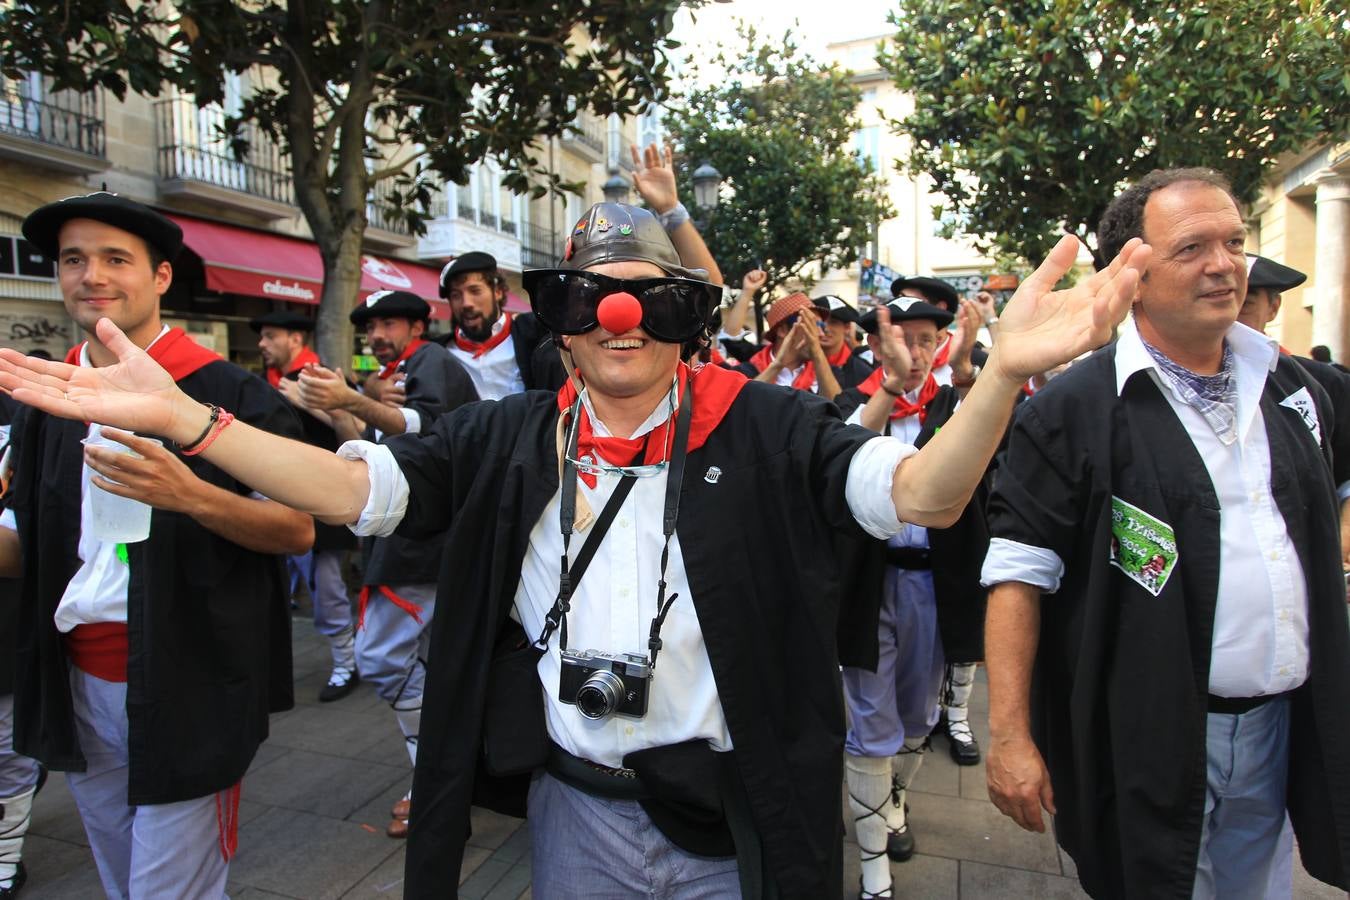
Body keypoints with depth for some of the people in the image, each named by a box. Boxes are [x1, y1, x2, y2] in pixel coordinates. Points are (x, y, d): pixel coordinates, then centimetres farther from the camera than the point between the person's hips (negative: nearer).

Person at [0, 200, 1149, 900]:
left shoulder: (762, 428, -10)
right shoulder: (510, 440, -1)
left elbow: (921, 493, -19)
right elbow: (353, 487, -5)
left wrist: (1003, 371, -37)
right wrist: (177, 415, -14)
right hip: (572, 805, 3)